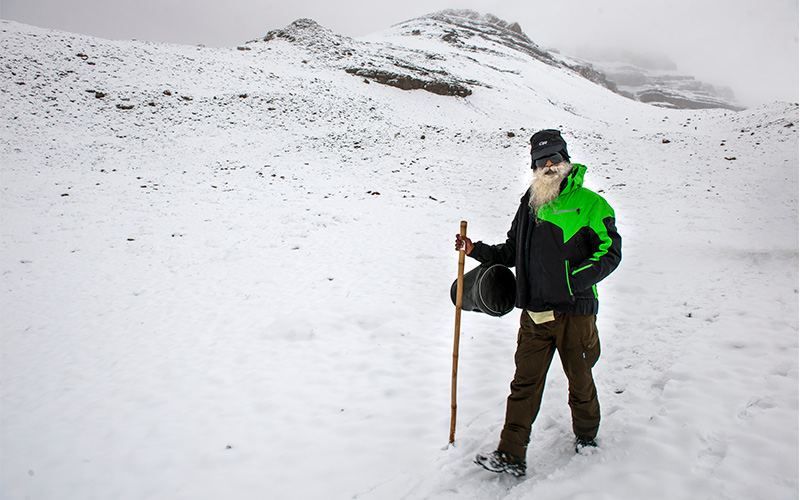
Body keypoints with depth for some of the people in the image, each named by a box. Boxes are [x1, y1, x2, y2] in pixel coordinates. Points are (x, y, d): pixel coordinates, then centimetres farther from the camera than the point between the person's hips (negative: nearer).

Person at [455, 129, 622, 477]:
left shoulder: (589, 203, -4)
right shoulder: (530, 204, 11)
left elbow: (610, 251, -7)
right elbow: (512, 251, 19)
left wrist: (576, 278, -20)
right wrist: (477, 250, 6)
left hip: (574, 311, -3)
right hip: (534, 314, 4)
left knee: (579, 381, 16)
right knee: (525, 383, 5)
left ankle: (586, 435, 42)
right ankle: (511, 455, 11)